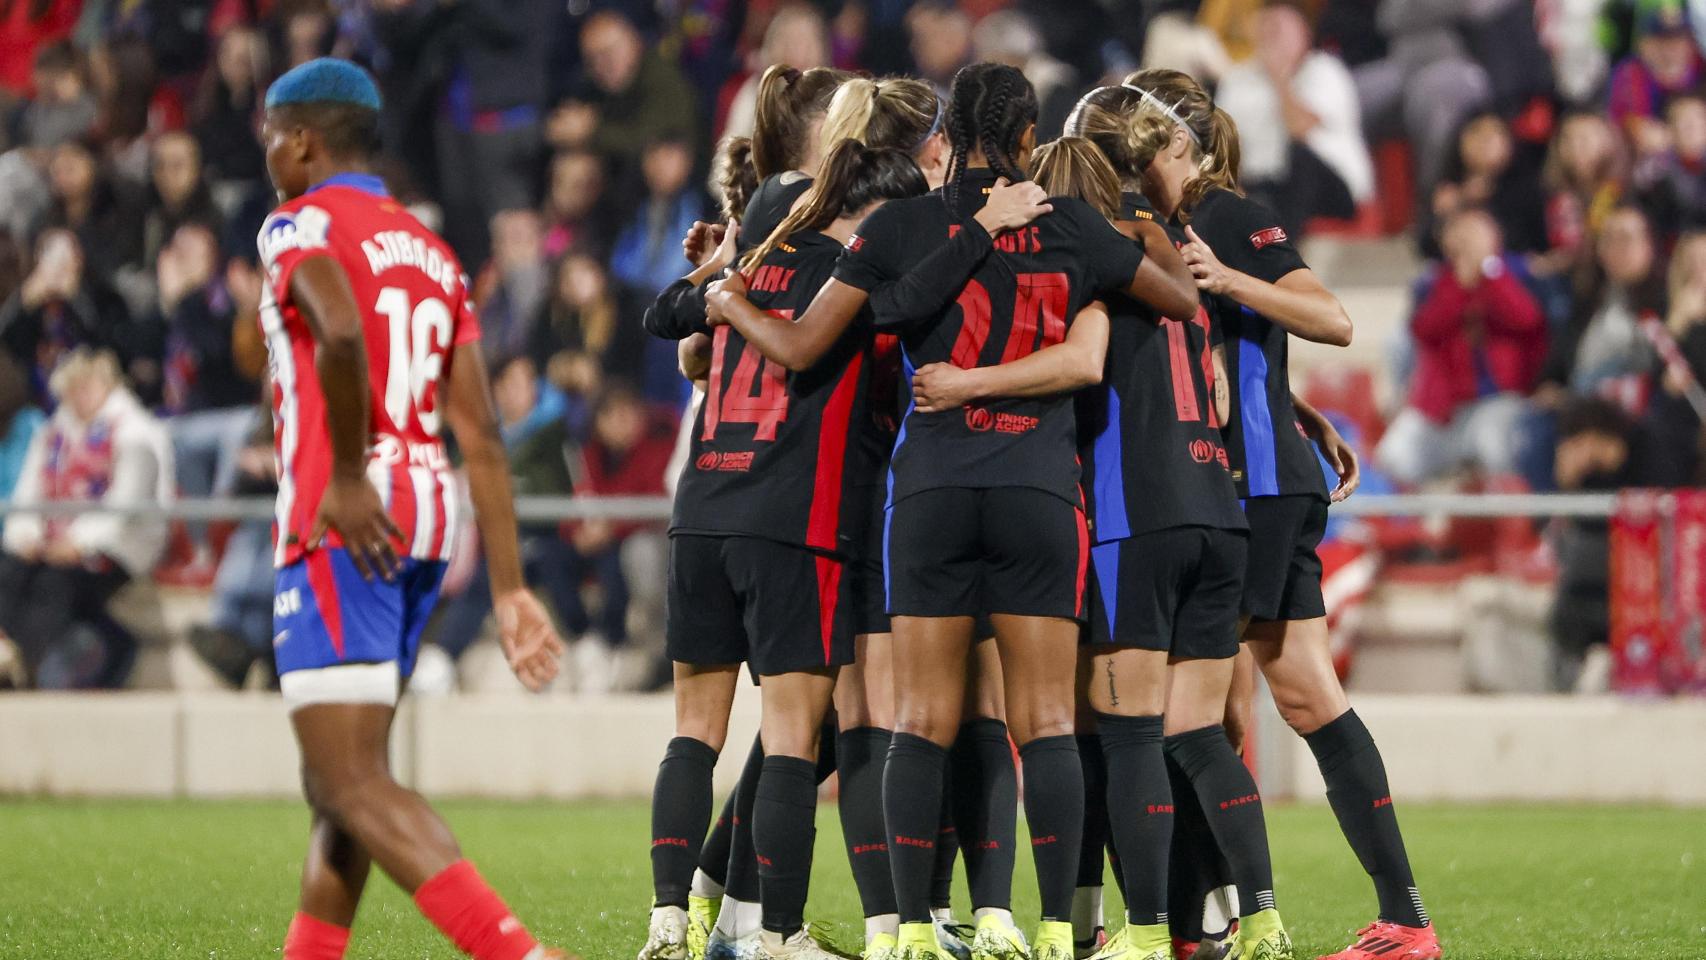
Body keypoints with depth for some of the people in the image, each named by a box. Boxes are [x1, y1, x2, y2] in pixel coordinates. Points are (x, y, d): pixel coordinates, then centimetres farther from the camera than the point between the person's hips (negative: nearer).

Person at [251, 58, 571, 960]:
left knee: (352, 780, -13)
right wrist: (508, 587, 11)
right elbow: (481, 435, 13)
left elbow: (341, 333, -27)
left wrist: (349, 475, -17)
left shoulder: (301, 224, -3)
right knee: (332, 780, 17)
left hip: (345, 523, -8)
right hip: (427, 522, 8)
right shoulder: (432, 252, 19)